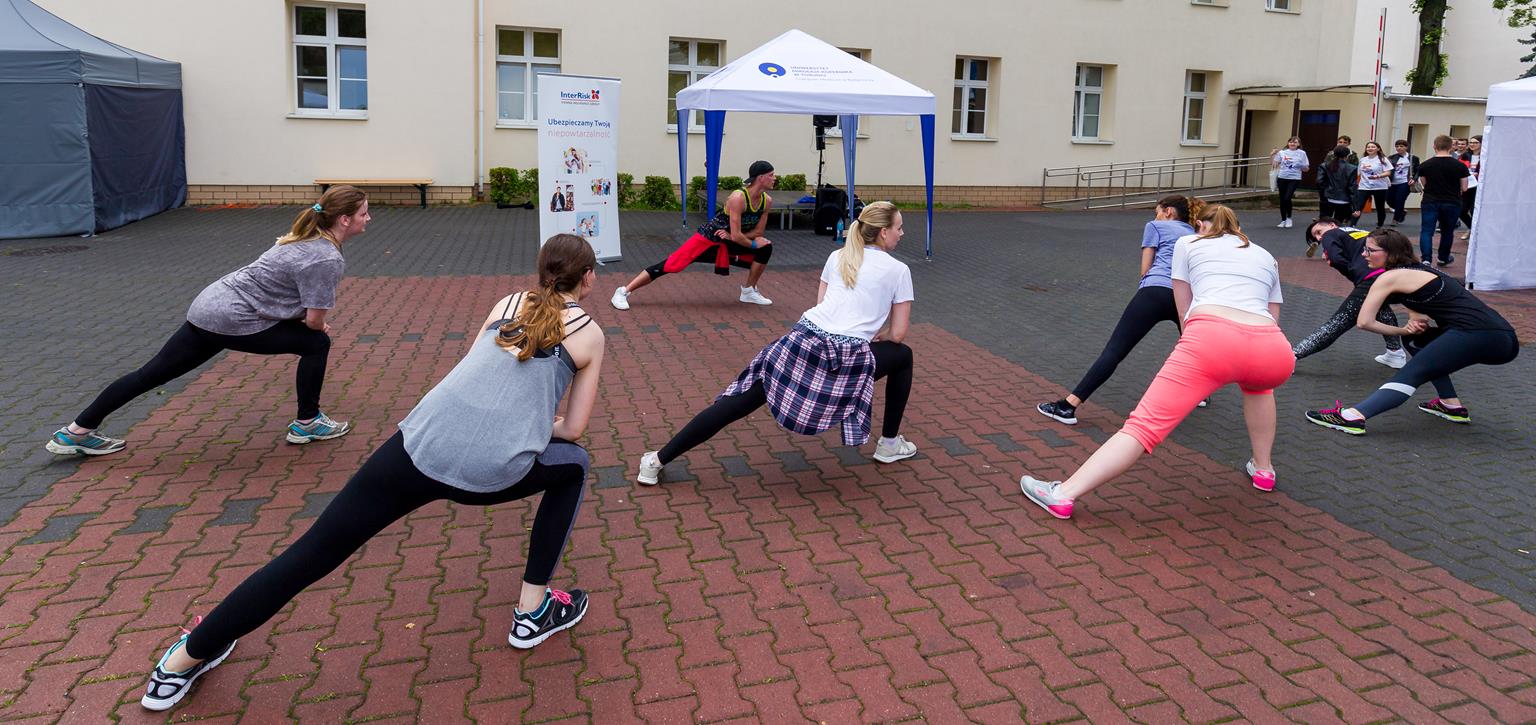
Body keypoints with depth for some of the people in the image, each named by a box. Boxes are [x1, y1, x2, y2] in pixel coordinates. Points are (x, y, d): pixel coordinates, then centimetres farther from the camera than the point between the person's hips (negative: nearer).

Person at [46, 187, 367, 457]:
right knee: (316, 343, 3)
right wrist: (318, 325, 7)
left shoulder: (305, 238, 12)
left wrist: (304, 318, 14)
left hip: (207, 307, 9)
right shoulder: (327, 259, -17)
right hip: (234, 322, -9)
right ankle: (307, 424, 13)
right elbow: (314, 320, -15)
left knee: (152, 374, 13)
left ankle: (76, 432, 21)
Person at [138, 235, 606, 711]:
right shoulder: (590, 333, 13)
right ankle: (533, 612, 25)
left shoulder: (508, 303, 22)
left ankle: (183, 660, 24)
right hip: (490, 472, -3)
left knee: (311, 554, 13)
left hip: (421, 443, 3)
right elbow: (574, 428, 14)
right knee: (574, 463, 27)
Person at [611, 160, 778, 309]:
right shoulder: (738, 198, -28)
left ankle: (749, 292, 10)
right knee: (670, 265, -14)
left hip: (728, 243, 7)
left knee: (766, 248, -4)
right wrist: (753, 244, -14)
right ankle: (624, 292, -9)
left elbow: (758, 233, 0)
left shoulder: (767, 201, -7)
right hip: (707, 239, -7)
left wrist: (732, 236, -14)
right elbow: (737, 236, -30)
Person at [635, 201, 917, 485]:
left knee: (737, 404, 4)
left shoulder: (838, 257, 22)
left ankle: (657, 461, 1)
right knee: (902, 356, 26)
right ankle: (890, 443, 31)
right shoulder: (899, 270, 9)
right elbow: (897, 334, 10)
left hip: (802, 339, 4)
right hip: (845, 358, -3)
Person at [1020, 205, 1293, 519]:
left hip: (1213, 336, -4)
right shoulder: (1267, 257, 36)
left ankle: (1063, 493, -17)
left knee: (1145, 424, -6)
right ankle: (1263, 469, 42)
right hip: (1275, 351, 4)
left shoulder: (1187, 243, 28)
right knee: (1256, 380, 41)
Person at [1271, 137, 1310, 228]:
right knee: (1282, 200, 6)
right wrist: (1272, 155, -6)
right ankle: (1283, 220, 20)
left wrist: (1302, 166, -15)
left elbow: (1306, 169, 6)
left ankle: (1289, 218, 6)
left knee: (1287, 198, -16)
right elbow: (1273, 164, 6)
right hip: (1282, 178, 3)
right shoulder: (1282, 152, 7)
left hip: (1294, 179, -2)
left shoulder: (1302, 153, 4)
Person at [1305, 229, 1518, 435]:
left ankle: (1351, 417, -31)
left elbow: (1364, 321, -3)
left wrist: (1402, 331, 10)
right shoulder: (1418, 270, 25)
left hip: (1479, 337, -9)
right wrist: (1414, 326, 3)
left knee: (1412, 373, -14)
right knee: (1417, 341, 26)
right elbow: (1418, 313, 26)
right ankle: (1452, 406, 22)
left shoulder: (1391, 277, -2)